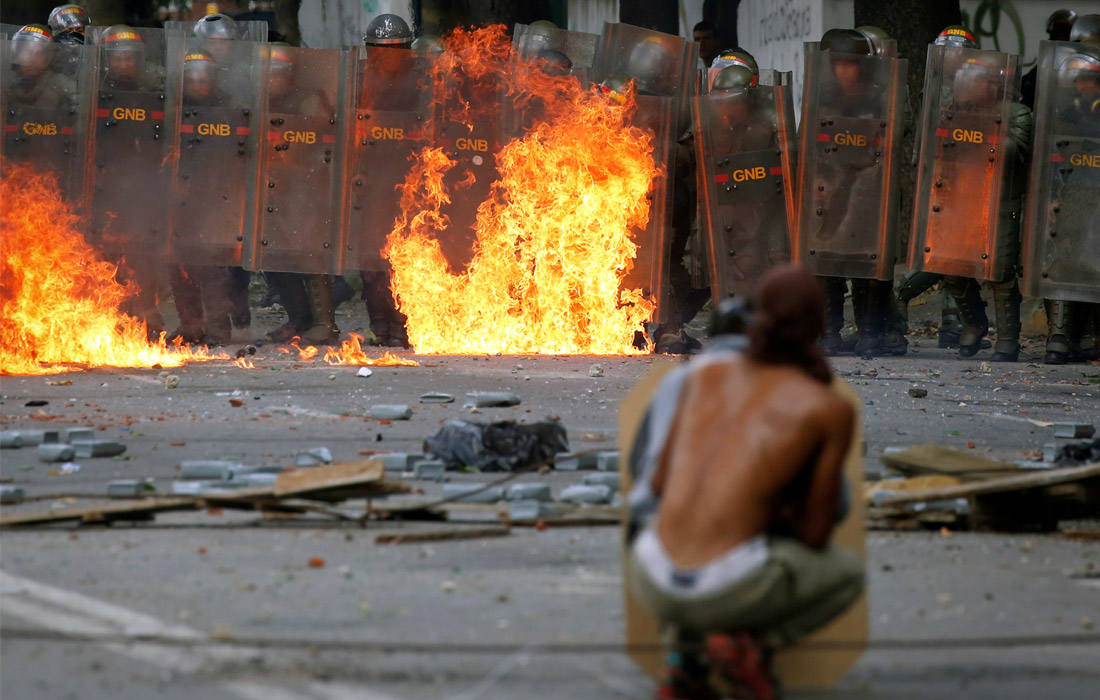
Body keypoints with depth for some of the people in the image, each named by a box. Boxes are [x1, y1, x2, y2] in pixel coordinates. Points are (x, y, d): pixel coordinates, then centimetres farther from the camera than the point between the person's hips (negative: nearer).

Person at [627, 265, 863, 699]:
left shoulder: (707, 372, 15)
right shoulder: (833, 410, 2)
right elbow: (815, 536, 4)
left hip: (653, 582, 3)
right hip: (728, 592, -3)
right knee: (848, 572, 30)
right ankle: (750, 643, 2)